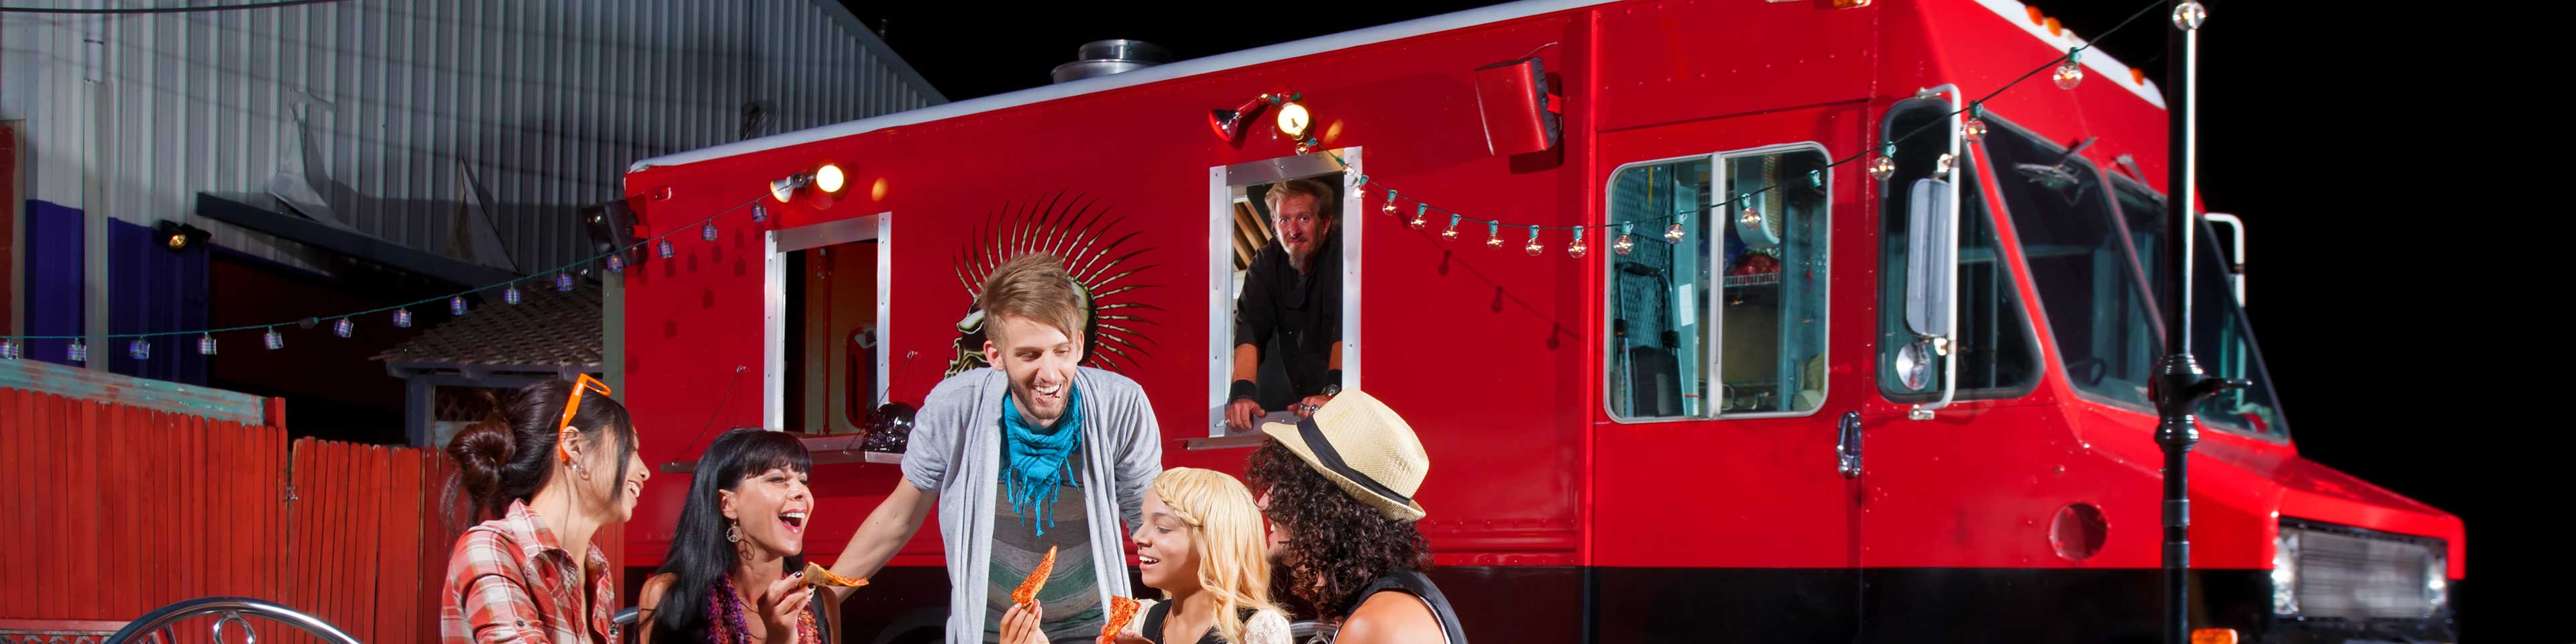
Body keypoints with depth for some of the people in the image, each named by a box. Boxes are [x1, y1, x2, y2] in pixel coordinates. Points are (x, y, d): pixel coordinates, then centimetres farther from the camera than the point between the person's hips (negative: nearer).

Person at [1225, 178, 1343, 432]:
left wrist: (1332, 392, -37)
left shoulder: (1342, 253, -11)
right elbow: (1250, 329, -8)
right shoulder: (1266, 263, 4)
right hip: (1296, 399, 5)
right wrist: (1243, 394, -25)